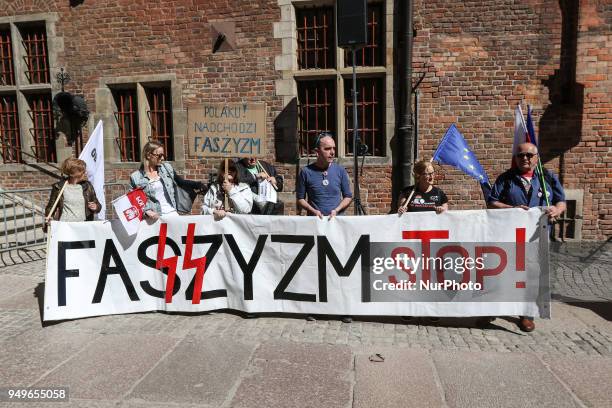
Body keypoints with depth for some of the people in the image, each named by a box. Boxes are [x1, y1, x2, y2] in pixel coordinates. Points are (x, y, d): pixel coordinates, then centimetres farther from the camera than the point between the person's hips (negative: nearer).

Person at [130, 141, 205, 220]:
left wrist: (198, 184, 6)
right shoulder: (136, 177, 1)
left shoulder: (167, 168, 10)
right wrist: (147, 211, -15)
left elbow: (182, 182, 19)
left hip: (173, 213, 3)